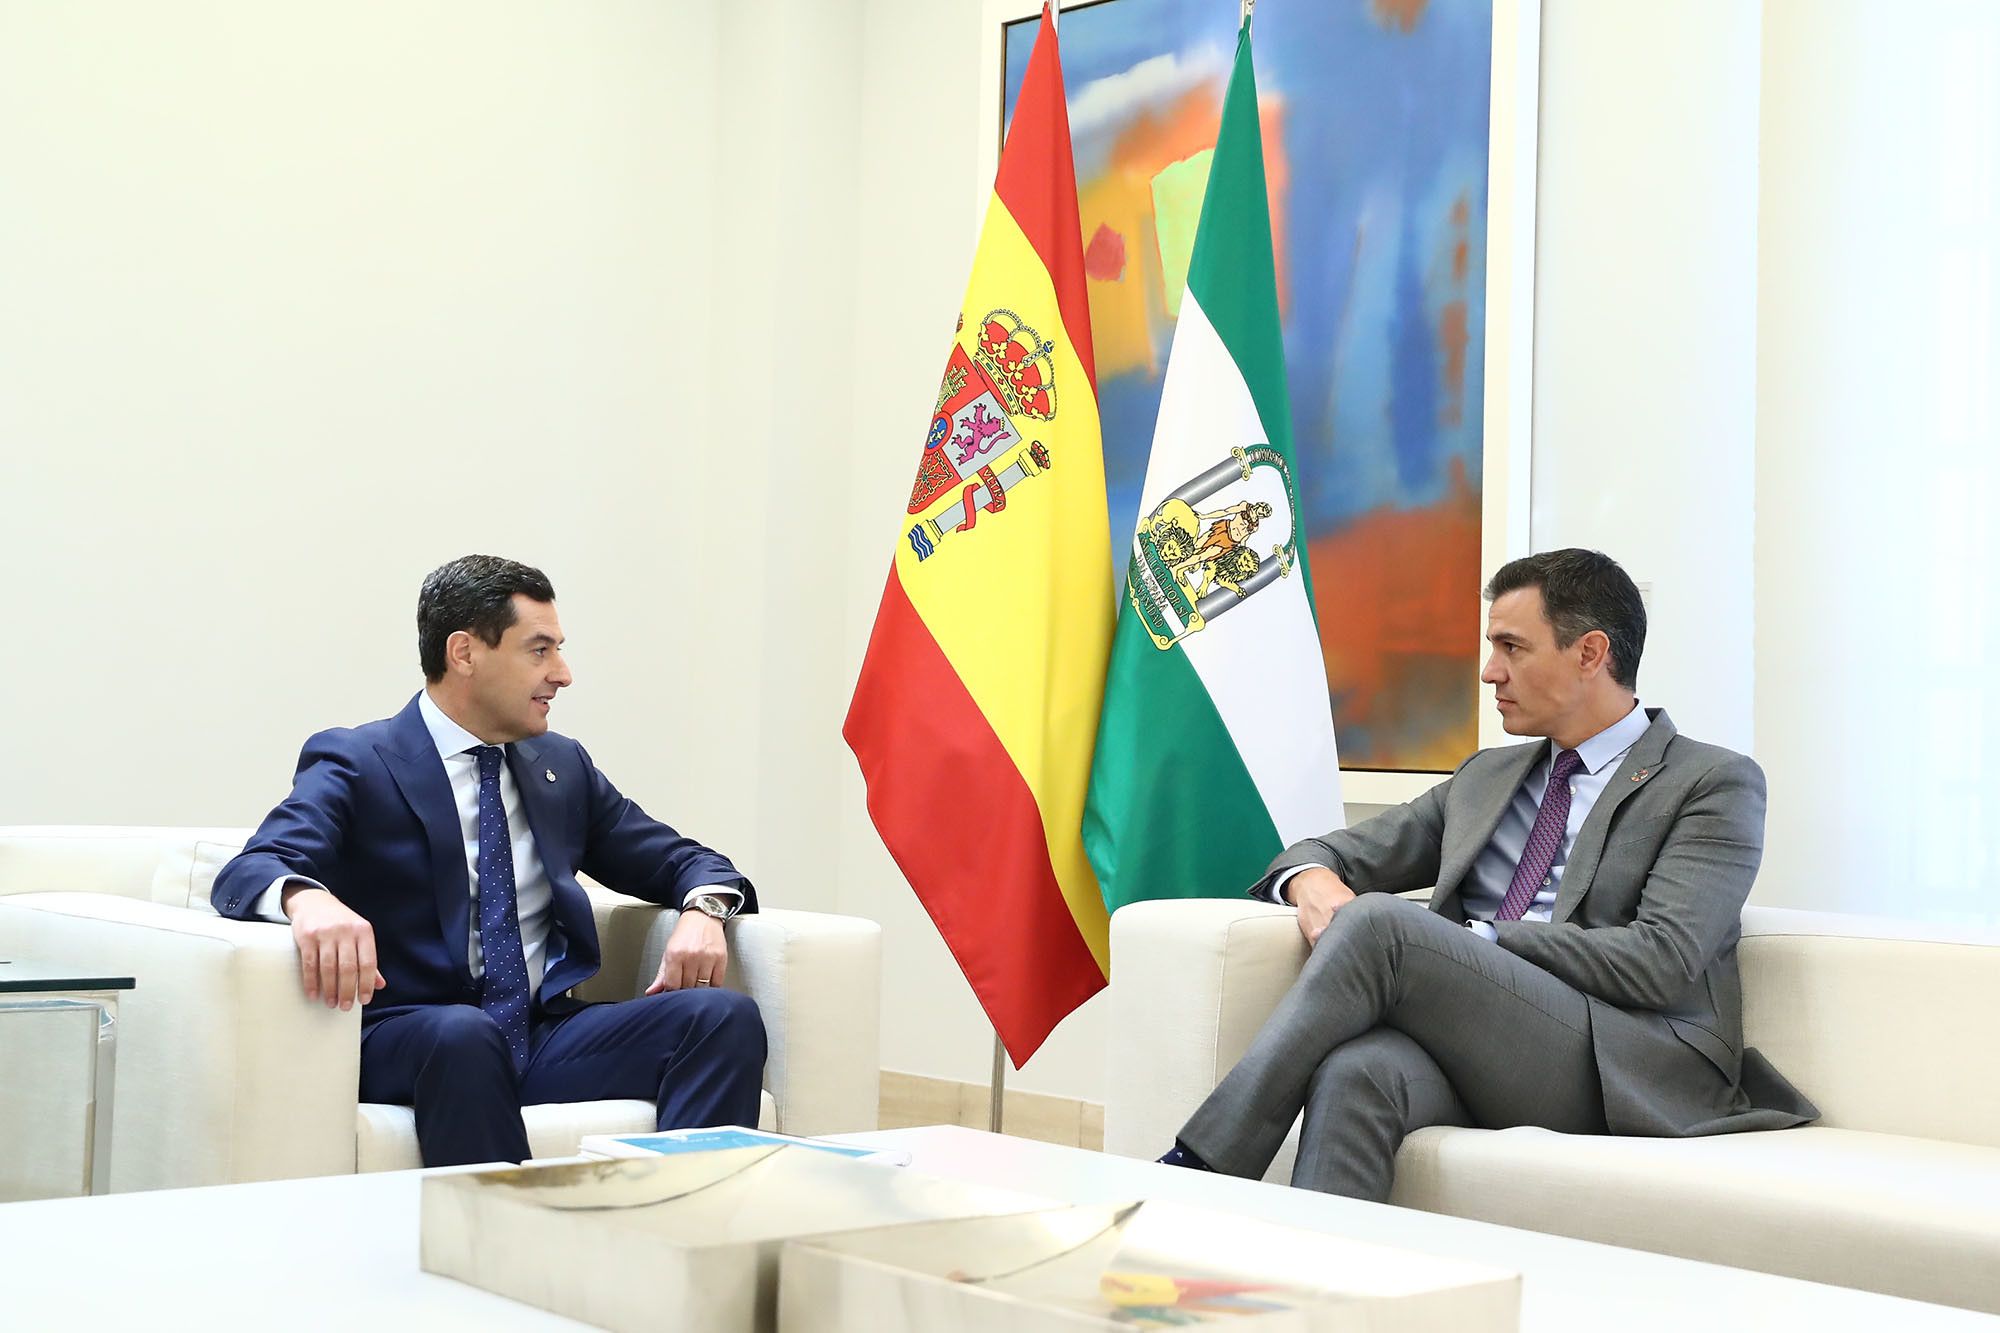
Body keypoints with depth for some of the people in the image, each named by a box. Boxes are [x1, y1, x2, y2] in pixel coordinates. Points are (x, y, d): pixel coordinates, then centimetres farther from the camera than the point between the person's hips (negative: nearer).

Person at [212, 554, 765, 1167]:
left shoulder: (562, 766, 19)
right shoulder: (355, 763, 2)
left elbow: (683, 860, 24)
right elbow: (249, 871, -12)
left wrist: (704, 908, -2)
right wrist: (308, 899, -38)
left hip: (547, 1039, 5)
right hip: (408, 1041, -4)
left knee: (726, 1016, -20)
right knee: (463, 1031, -39)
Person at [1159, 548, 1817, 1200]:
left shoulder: (1717, 781, 6)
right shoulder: (1486, 775, 26)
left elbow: (1662, 962, -8)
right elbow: (1341, 852, 27)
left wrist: (1472, 941, -9)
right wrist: (1312, 879, 0)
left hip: (1636, 1072, -5)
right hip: (1475, 1046, 5)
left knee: (1381, 921, -27)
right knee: (1354, 1069, -34)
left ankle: (1203, 1162, -27)